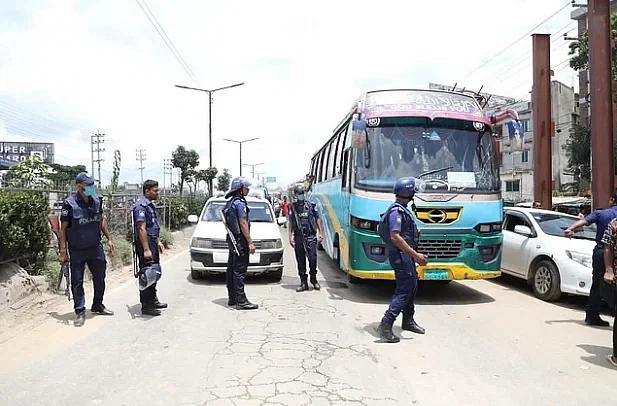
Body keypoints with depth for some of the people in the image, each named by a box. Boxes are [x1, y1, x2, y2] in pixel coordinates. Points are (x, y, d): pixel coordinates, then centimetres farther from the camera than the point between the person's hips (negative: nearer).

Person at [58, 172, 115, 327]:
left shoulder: (97, 199, -1)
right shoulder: (70, 203, -15)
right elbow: (63, 228, -10)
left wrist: (109, 239, 12)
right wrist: (63, 251, -12)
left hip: (95, 247, 5)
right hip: (77, 250, -5)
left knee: (100, 277, 14)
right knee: (77, 281, 3)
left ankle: (97, 305, 32)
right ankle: (80, 312, 15)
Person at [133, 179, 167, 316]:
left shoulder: (150, 205, 16)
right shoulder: (141, 206, -16)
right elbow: (141, 229, -22)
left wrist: (157, 241, 22)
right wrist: (146, 249, -25)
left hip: (152, 242, 10)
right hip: (145, 243, -10)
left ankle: (153, 300, 28)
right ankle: (146, 306, 0)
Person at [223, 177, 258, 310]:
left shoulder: (230, 203, 16)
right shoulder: (240, 202, -14)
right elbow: (243, 224, -18)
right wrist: (250, 243, -17)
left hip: (232, 240, 10)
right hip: (240, 240, -10)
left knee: (231, 270, 13)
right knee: (239, 270, -9)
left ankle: (232, 298, 21)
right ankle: (241, 301, -7)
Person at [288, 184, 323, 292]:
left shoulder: (311, 205, 4)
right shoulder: (293, 207, 7)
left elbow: (317, 219, 10)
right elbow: (291, 222, 9)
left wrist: (320, 233, 6)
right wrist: (290, 236, 4)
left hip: (311, 237, -1)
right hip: (298, 237, 1)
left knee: (313, 259, -4)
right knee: (300, 261, 5)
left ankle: (313, 279, 18)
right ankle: (303, 283, 14)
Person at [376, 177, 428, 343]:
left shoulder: (402, 209, 14)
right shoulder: (397, 211, -19)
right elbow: (395, 237, -29)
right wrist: (415, 255, -30)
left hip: (406, 255, 11)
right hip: (401, 255, -11)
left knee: (412, 286, 19)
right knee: (404, 290, -9)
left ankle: (408, 320, 34)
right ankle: (385, 326, -9)